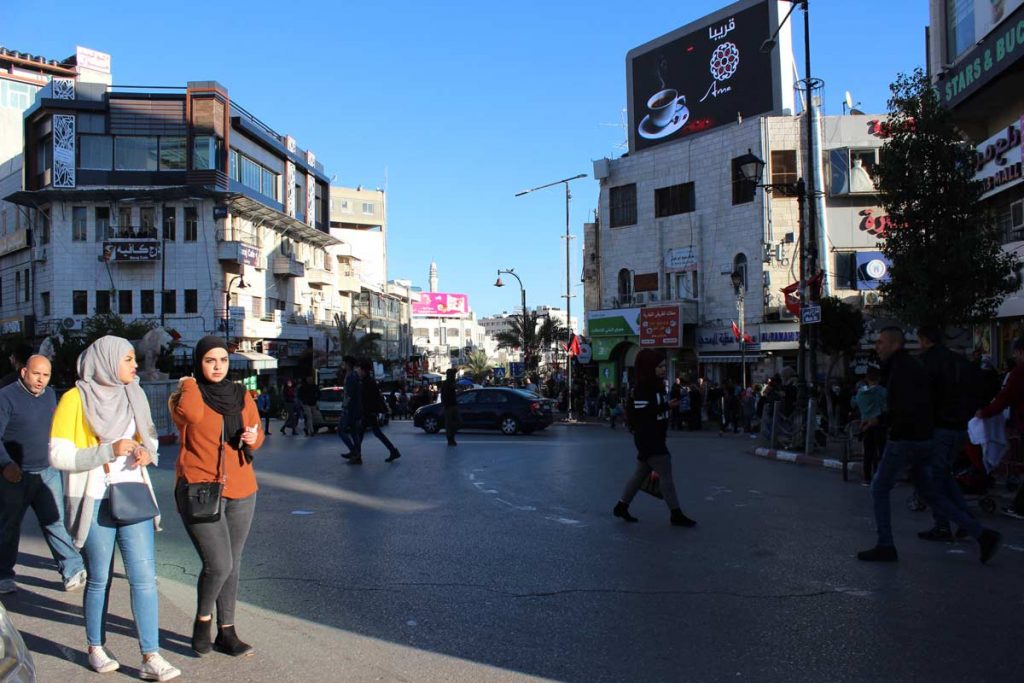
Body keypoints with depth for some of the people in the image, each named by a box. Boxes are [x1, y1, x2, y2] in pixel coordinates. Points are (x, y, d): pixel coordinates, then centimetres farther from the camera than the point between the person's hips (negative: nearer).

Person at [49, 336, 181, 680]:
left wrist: (147, 451, -1)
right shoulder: (76, 399, -8)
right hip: (95, 501, -4)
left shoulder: (134, 394, 8)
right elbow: (58, 455, -12)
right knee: (99, 579, 10)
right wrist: (109, 451, -21)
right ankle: (96, 649, 30)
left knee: (145, 577, -2)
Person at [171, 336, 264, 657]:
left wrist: (253, 438, -8)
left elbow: (256, 433, 15)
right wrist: (189, 384, -10)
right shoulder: (187, 394, -4)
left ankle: (226, 631, 26)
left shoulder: (242, 395, 8)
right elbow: (191, 414, -28)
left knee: (232, 565, 12)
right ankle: (203, 620, 16)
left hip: (240, 491, 5)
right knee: (218, 564, -12)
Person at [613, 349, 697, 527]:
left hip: (656, 439, 10)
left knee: (641, 473, 15)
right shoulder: (642, 389, -16)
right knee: (666, 474, -7)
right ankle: (676, 514, -1)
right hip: (647, 439, -10)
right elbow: (640, 413, -25)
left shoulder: (657, 386, 14)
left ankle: (621, 506, 25)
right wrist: (665, 407, -26)